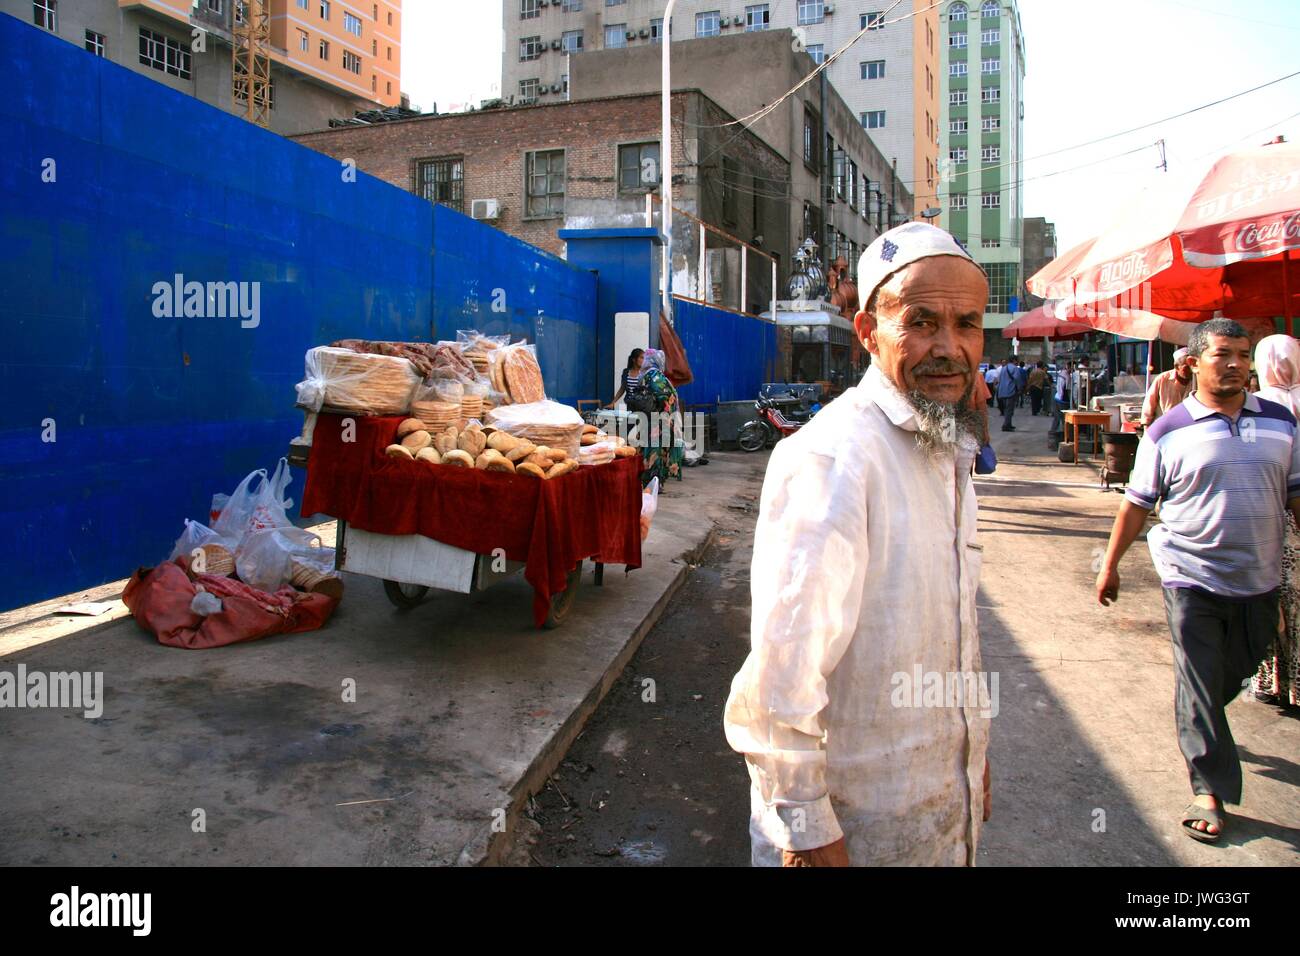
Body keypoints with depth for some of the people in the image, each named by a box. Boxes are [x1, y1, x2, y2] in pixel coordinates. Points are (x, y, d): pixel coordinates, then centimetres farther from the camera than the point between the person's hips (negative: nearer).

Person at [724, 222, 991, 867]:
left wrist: (974, 749, 19)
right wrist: (805, 826, -22)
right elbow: (783, 667, -28)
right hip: (853, 822, -8)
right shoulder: (832, 457, -26)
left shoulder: (950, 453, 6)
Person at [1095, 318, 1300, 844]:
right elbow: (1137, 503, -1)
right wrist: (1110, 564, 1)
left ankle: (1198, 726, 49)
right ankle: (1209, 789, 11)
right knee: (1199, 682, 0)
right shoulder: (1168, 431, -6)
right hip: (1191, 579, -4)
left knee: (1236, 673, 20)